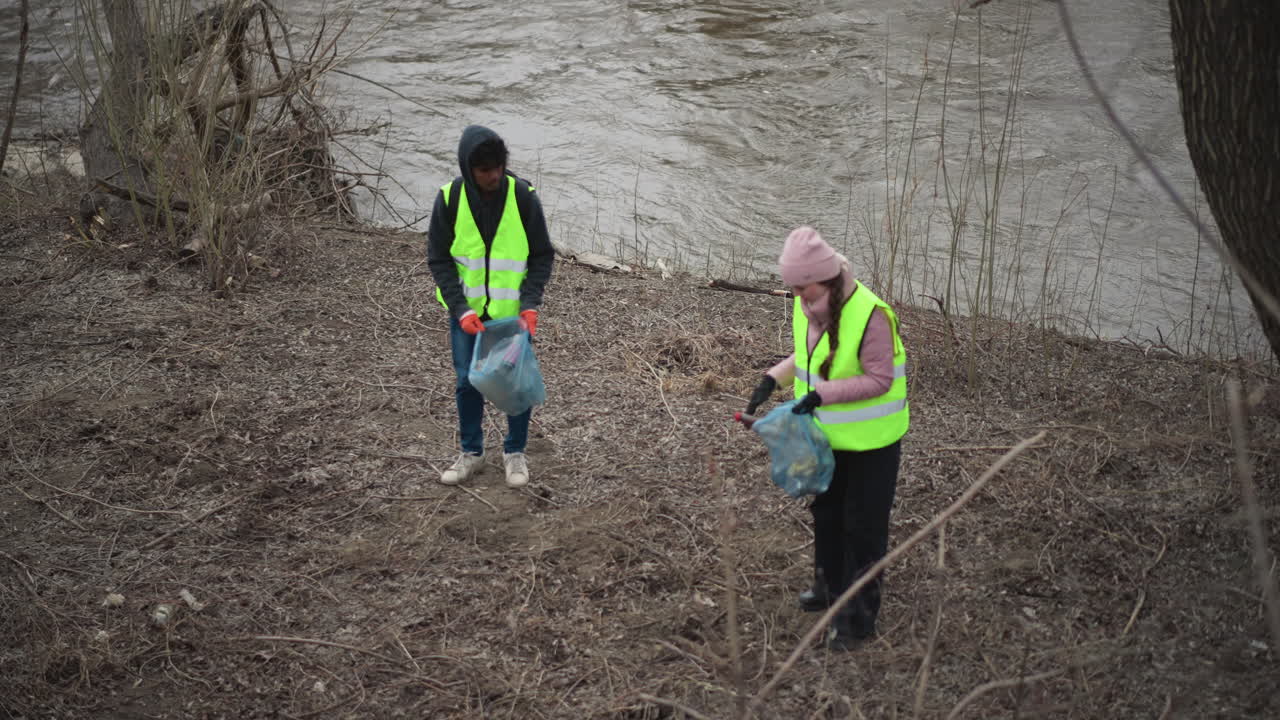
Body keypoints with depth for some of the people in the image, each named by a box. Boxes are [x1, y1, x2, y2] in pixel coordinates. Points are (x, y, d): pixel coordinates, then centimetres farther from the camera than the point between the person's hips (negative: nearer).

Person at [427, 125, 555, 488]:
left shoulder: (522, 196, -13)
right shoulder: (449, 199, -10)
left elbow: (542, 255, -5)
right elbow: (438, 259, -5)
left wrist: (530, 304, -17)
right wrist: (461, 308, -15)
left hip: (512, 311, -1)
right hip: (467, 311, 1)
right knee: (467, 383, 9)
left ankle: (515, 452, 25)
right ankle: (471, 452, 27)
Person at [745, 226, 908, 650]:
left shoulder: (870, 314, -27)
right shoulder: (807, 306, -4)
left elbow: (879, 379, -25)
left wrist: (823, 393, -31)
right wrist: (773, 379, -2)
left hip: (871, 440, -8)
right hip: (827, 435, 8)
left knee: (862, 526, 3)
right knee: (826, 511, 23)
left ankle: (858, 615, 16)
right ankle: (831, 587, 43)